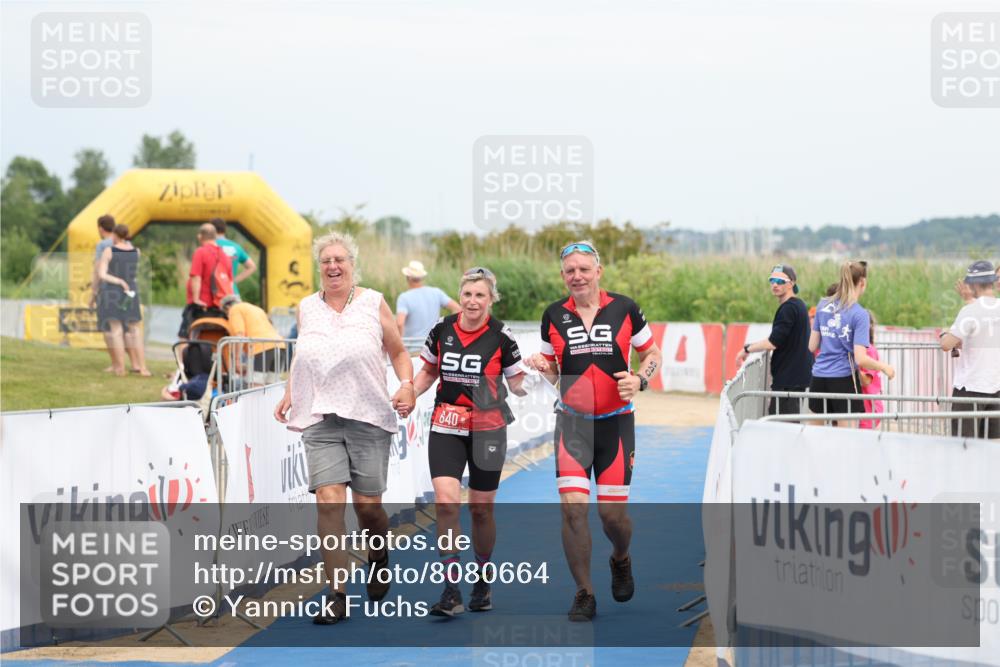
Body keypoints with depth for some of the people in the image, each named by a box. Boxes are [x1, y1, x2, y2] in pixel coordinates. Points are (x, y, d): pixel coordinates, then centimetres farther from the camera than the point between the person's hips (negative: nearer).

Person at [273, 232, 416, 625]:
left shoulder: (373, 303, 4)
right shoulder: (307, 308, 12)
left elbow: (398, 352, 11)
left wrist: (407, 386, -7)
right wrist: (289, 395, 11)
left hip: (368, 416, -2)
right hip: (320, 419, 2)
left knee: (367, 504, -1)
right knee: (328, 500, -12)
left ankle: (378, 560, 34)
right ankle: (338, 596, -11)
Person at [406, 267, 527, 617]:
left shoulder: (501, 336, -7)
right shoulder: (442, 329, 0)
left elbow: (518, 384, 0)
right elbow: (428, 371, 14)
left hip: (487, 429, -1)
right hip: (446, 427, 1)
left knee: (481, 509, 7)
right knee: (445, 503, -14)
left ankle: (483, 583, 29)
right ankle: (452, 591, -13)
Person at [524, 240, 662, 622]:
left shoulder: (623, 309, -1)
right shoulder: (554, 316, 3)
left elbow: (652, 354, 8)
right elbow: (553, 371, 12)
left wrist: (639, 379, -11)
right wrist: (542, 368, -10)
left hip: (615, 422, -1)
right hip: (572, 422, 1)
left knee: (612, 512, 0)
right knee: (573, 506, -13)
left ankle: (621, 561, 35)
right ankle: (584, 594, -1)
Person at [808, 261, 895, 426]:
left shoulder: (823, 305, 4)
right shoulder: (860, 314, -11)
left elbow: (812, 346, 9)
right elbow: (860, 359, -16)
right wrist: (884, 367, 0)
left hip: (818, 377, 5)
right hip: (843, 380, -5)